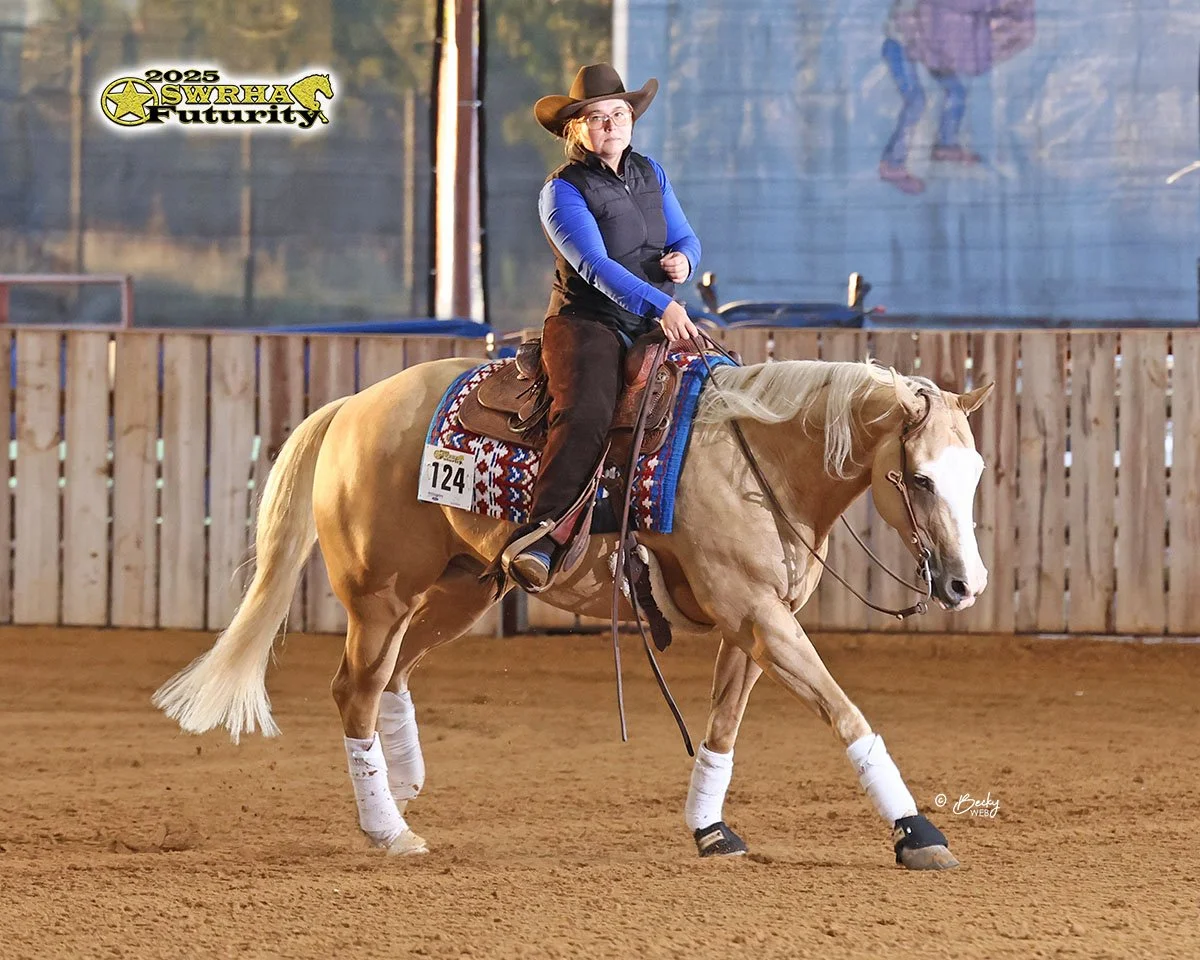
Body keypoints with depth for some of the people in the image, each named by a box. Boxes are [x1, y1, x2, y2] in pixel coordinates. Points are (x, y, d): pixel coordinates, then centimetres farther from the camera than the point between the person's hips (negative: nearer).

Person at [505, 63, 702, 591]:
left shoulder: (650, 173, 14)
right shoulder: (562, 191, -7)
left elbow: (686, 239, 19)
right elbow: (596, 265, -19)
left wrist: (683, 260, -7)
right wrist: (660, 304, -31)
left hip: (655, 325, 7)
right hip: (586, 323, -7)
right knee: (585, 414, -32)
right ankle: (538, 538, -37)